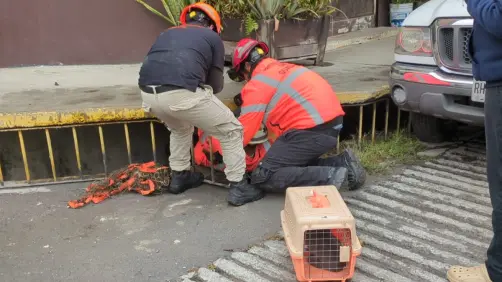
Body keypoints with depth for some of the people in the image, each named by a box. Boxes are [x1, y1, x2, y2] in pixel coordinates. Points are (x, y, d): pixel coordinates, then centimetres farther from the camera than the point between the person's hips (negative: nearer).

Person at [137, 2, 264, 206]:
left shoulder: (167, 33, 33)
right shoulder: (212, 37, 21)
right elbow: (216, 85, 22)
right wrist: (203, 89, 45)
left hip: (148, 94, 6)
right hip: (181, 94, -5)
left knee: (180, 128, 37)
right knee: (231, 131, 15)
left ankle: (179, 177, 42)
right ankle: (238, 187, 16)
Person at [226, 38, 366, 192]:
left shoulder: (257, 83, -4)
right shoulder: (282, 68, 22)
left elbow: (243, 131, -3)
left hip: (313, 130, -9)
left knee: (263, 177, -7)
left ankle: (333, 177, -15)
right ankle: (342, 164, 8)